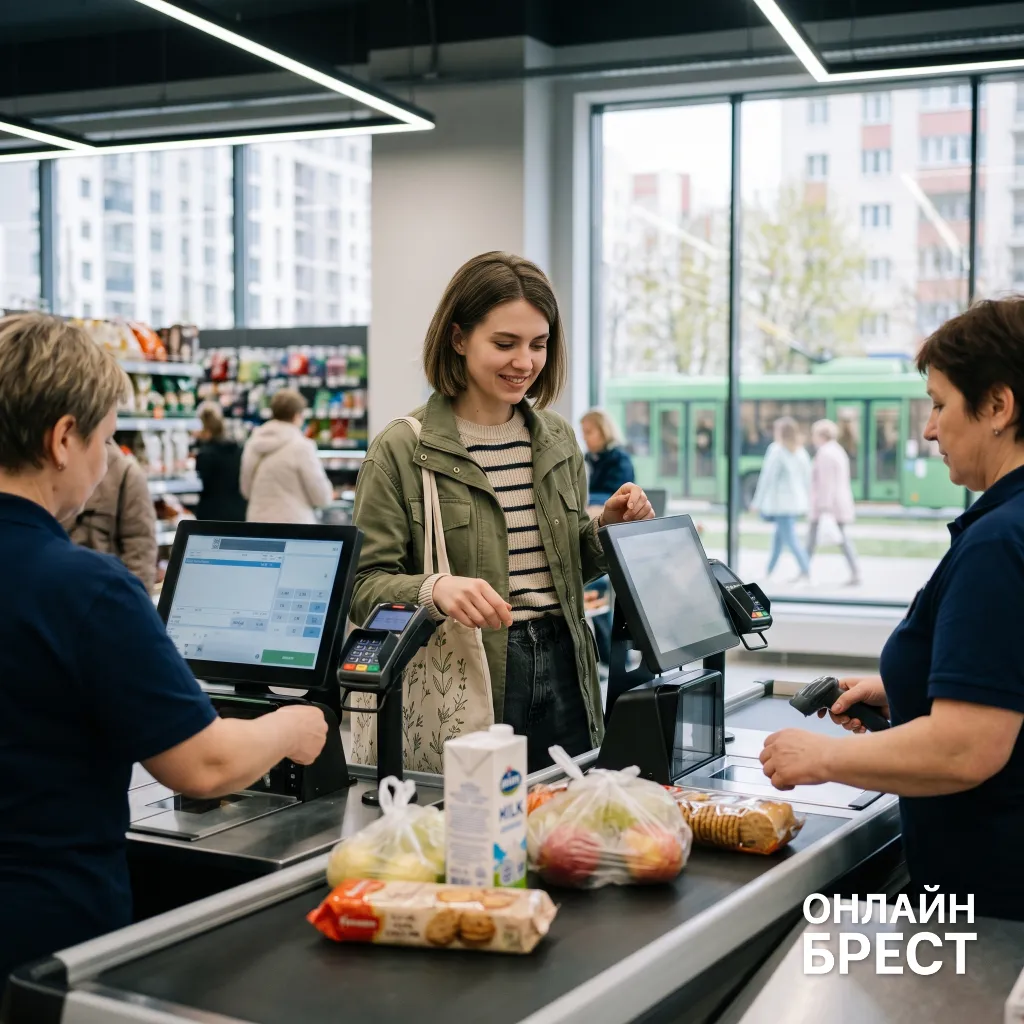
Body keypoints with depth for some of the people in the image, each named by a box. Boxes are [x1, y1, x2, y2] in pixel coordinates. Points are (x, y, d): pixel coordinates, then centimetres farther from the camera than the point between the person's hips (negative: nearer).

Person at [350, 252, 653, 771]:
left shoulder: (558, 439, 10)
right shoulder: (401, 451, -7)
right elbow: (365, 587, -10)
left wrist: (607, 527, 0)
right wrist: (435, 589, -28)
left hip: (561, 671, 5)